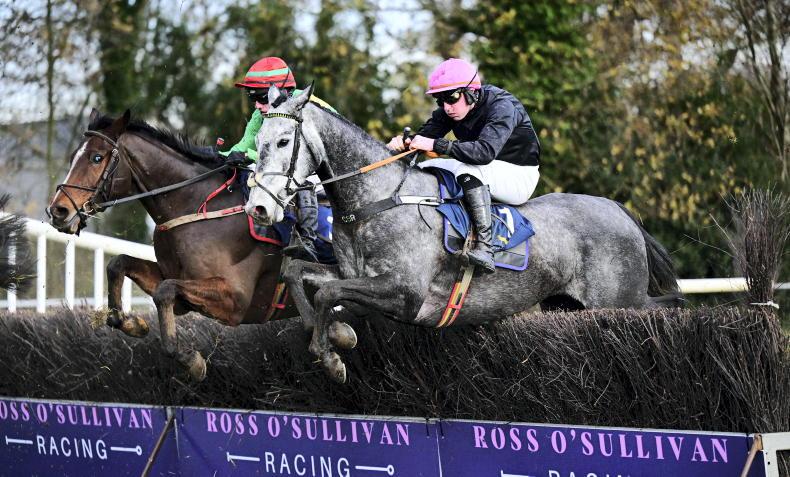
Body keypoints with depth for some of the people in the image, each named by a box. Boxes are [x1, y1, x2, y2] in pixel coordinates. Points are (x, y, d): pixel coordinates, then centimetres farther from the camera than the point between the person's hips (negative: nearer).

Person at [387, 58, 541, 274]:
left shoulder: (502, 107, -26)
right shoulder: (450, 110, -3)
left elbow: (485, 152, -41)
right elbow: (424, 136, -6)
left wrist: (436, 145, -45)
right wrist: (404, 143, -30)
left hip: (519, 177, -8)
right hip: (483, 177, 8)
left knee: (467, 168, -35)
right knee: (424, 169, -3)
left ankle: (484, 246, -42)